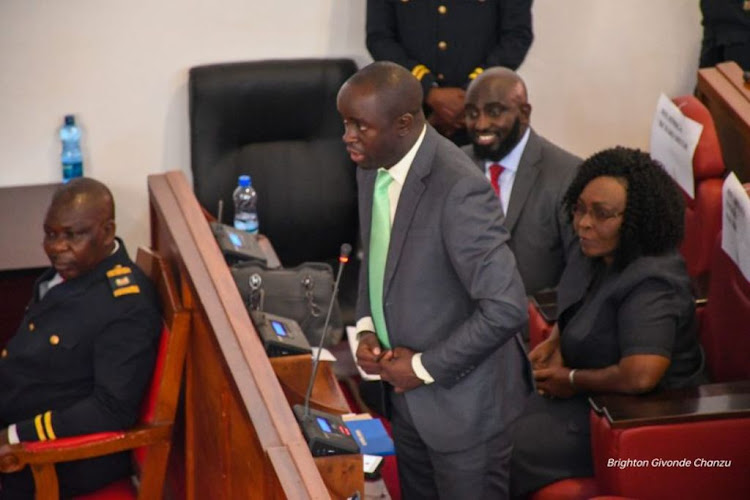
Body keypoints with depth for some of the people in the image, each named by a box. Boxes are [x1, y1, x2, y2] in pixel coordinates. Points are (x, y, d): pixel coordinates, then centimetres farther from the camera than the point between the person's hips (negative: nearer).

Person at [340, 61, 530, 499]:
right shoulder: (374, 164, -3)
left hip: (462, 400, -8)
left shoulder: (459, 190, -29)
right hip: (405, 393, 8)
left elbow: (507, 308, -30)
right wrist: (366, 328, -1)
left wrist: (425, 368, -20)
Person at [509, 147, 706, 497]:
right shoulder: (598, 253, -1)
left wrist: (572, 380, -23)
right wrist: (556, 341, 2)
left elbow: (640, 376, -40)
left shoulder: (649, 284, -29)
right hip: (587, 392, 9)